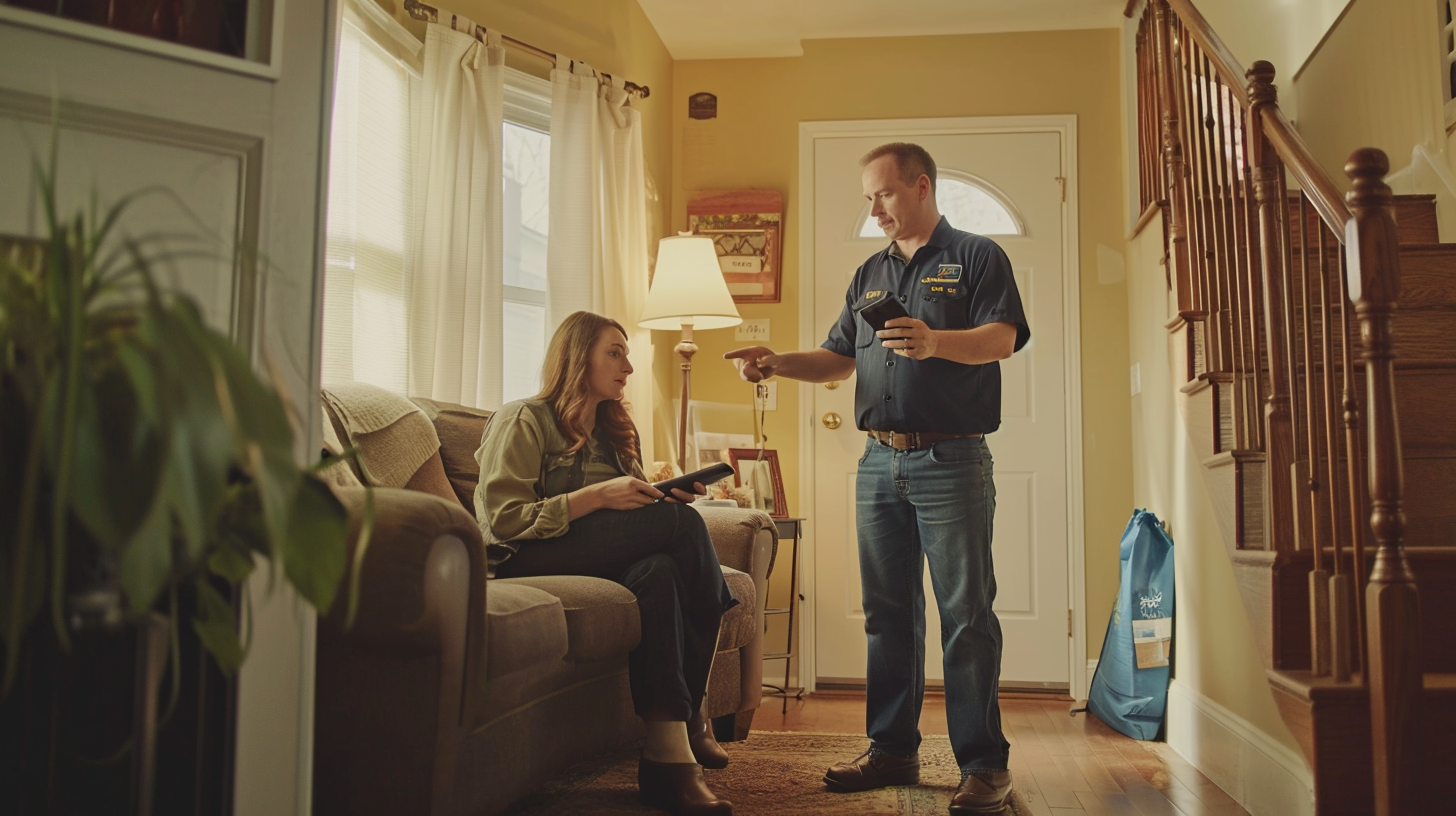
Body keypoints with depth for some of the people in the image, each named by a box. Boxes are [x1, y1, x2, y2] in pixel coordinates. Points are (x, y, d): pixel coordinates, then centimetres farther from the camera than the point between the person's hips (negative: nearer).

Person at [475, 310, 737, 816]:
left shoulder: (613, 431, 24)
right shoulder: (523, 420, 0)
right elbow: (503, 520, -12)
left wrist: (662, 501, 1)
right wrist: (596, 496, -17)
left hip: (599, 560, 6)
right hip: (528, 563, -6)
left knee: (657, 570, -32)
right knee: (684, 524, -25)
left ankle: (669, 756, -37)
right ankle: (692, 715, -17)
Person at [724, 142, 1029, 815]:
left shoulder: (975, 257, 3)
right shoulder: (870, 274, 20)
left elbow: (1002, 338, -11)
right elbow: (839, 359, 20)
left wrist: (936, 342, -30)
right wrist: (777, 363, 3)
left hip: (951, 461, -5)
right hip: (879, 462, 6)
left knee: (966, 614, -4)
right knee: (888, 613, 9)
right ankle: (892, 749, 18)